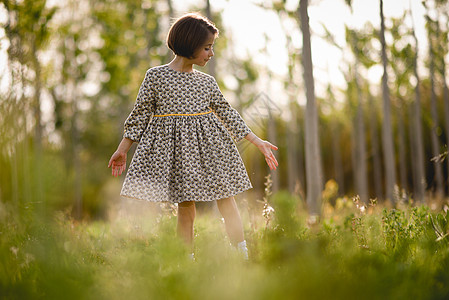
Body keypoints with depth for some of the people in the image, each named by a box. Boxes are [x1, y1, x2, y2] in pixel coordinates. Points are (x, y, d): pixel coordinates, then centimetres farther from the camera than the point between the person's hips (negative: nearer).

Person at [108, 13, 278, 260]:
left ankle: (243, 259, 4)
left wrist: (258, 142, 13)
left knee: (227, 201, 0)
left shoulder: (207, 82, 9)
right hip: (176, 150, -4)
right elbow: (140, 114, 4)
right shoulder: (155, 76, -1)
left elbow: (227, 113, 14)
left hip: (209, 147, 4)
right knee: (185, 207, -3)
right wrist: (122, 149, 4)